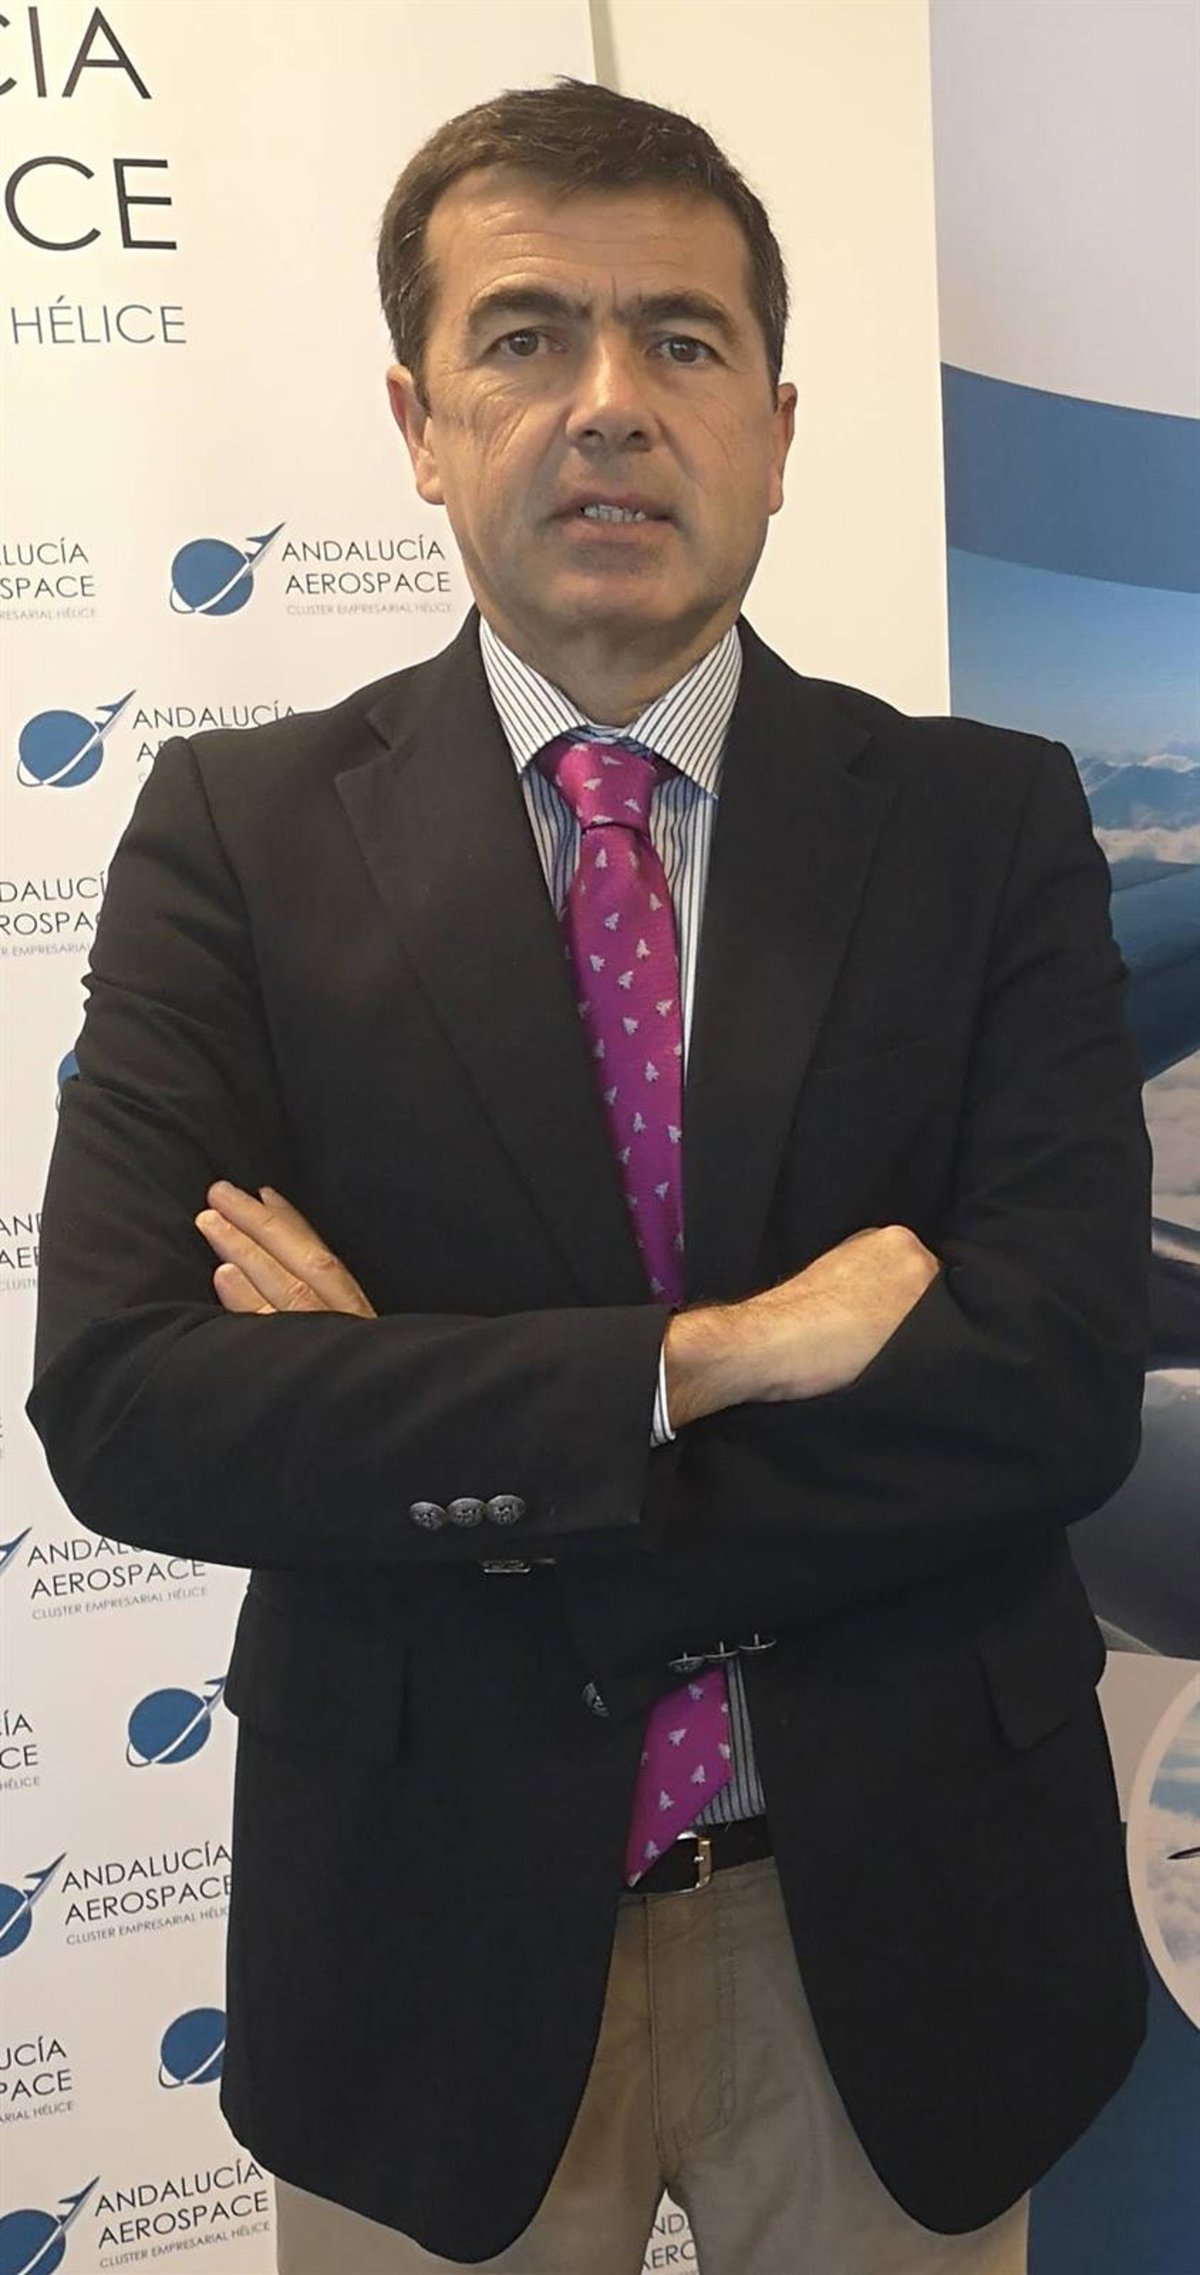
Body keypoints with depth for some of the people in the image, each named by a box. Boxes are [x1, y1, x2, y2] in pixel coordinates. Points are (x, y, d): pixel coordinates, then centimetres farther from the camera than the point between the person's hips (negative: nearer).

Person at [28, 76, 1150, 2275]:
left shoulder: (990, 821, -4)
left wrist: (432, 1444, -18)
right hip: (434, 1928, 0)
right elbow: (124, 1400, -16)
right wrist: (707, 1362, -22)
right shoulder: (238, 833, -5)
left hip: (897, 1917, 1)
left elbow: (1058, 1386, -15)